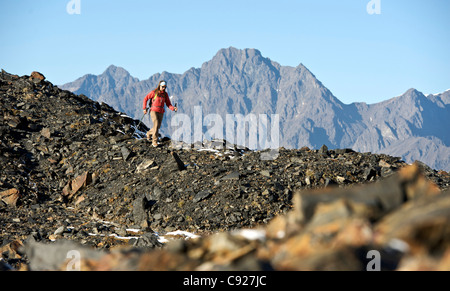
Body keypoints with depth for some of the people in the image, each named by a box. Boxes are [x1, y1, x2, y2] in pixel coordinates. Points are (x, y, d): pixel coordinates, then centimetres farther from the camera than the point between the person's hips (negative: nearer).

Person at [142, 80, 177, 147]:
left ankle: (149, 133, 42)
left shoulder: (165, 94, 6)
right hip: (154, 111, -5)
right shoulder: (154, 92, -7)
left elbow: (168, 104, 6)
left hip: (161, 112, 5)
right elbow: (145, 99, 0)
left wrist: (173, 108, -13)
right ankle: (154, 141, -12)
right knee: (156, 125, -18)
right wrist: (144, 108, -6)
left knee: (158, 126, 11)